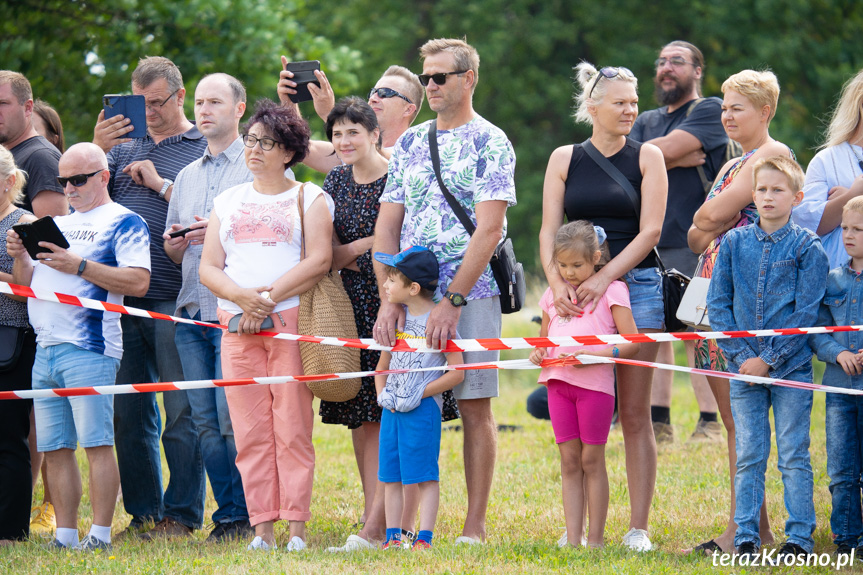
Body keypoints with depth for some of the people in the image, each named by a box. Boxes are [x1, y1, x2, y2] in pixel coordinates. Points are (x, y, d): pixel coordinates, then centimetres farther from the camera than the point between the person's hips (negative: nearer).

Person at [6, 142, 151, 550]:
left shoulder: (122, 223, 1)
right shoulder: (58, 224, 23)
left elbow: (138, 282, -12)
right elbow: (27, 285, 24)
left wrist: (79, 266, -15)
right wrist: (20, 258, 3)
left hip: (88, 348, -7)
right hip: (46, 348, 7)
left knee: (95, 443, -10)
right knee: (54, 448, 6)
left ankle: (100, 536, -11)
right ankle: (65, 537, 9)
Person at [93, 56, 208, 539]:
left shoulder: (204, 149, 3)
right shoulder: (126, 145, 18)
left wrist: (161, 184, -9)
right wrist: (98, 150, -2)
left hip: (176, 300, -5)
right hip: (122, 299, 5)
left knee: (181, 413, -4)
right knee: (129, 413, 7)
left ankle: (182, 514, 1)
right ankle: (142, 513, 15)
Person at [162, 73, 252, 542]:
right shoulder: (187, 176, 22)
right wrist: (175, 242, 3)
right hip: (192, 309, 6)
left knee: (233, 416, -10)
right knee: (205, 420, 3)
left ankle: (246, 515, -3)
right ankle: (227, 516, 7)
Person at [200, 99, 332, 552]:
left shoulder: (309, 198, 9)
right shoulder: (228, 202, 20)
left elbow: (319, 260, -4)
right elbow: (208, 268, 11)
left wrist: (270, 297, -13)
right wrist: (242, 297, -9)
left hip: (293, 321, -3)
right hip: (237, 325, 3)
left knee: (292, 426, -8)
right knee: (250, 429, -2)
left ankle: (297, 527, -8)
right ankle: (262, 527, -2)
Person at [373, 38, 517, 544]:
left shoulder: (490, 143, -3)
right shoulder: (409, 143, 13)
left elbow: (489, 229, -12)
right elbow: (388, 224, 10)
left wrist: (452, 302, -18)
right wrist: (389, 299, -3)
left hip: (471, 294, -5)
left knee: (475, 406, -2)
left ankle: (475, 527, 2)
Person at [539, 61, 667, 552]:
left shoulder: (647, 157, 4)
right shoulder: (564, 159, 9)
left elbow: (650, 231, -4)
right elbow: (550, 230, 4)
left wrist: (603, 278, -15)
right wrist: (558, 282, -14)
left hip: (636, 286, -2)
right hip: (578, 292, 2)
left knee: (634, 412, -3)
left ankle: (639, 528, -1)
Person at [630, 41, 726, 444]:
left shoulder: (709, 111, 2)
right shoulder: (647, 121, 22)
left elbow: (666, 149, -12)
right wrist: (678, 160, -7)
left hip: (694, 241, -6)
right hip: (649, 241, 6)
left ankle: (710, 423, -7)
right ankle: (658, 422, 7)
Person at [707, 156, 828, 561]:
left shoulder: (807, 247, -2)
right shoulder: (734, 242, 6)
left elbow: (806, 313, -7)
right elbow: (717, 304, 6)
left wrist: (769, 359, -12)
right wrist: (741, 354, -6)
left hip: (791, 368, -2)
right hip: (744, 367, 3)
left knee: (793, 457, 0)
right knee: (748, 457, 5)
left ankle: (799, 538, 5)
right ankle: (746, 539, 9)